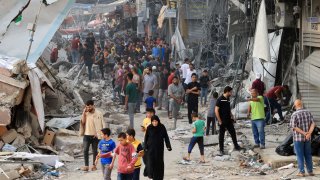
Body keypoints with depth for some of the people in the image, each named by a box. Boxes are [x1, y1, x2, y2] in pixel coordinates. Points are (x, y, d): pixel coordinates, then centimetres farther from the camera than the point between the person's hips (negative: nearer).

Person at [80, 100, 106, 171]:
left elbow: (102, 124, -6)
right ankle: (86, 165, -4)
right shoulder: (86, 113, 5)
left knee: (94, 151, 6)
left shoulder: (98, 113, -6)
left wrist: (98, 133, -11)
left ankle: (94, 165, 17)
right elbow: (83, 122, -5)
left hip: (94, 135, -3)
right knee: (85, 150, -5)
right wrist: (84, 113, -11)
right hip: (86, 135, 3)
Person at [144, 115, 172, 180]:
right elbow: (146, 138, 0)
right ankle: (151, 174, 12)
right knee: (151, 161, -7)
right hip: (151, 148, -1)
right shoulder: (149, 128, -7)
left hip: (159, 148, 1)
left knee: (159, 162, 4)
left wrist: (168, 146, -9)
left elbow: (166, 137, -2)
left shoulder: (162, 127, -6)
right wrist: (145, 148, -4)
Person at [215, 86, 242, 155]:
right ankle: (221, 150, 9)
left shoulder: (228, 99, 10)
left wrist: (231, 116, 12)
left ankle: (236, 146, 25)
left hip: (228, 120, 7)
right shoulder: (220, 99, -14)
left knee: (233, 133, 11)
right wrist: (219, 121, -17)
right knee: (221, 135, 2)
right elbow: (216, 110, -16)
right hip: (222, 121, -7)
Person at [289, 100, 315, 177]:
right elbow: (313, 124, -6)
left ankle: (301, 172, 5)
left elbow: (294, 127, -19)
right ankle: (310, 171, 14)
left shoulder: (294, 115, -13)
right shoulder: (308, 112, 1)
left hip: (298, 138, -4)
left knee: (300, 155, 3)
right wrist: (309, 133, -17)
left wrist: (303, 133, -18)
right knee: (308, 154, 14)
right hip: (307, 138, 4)